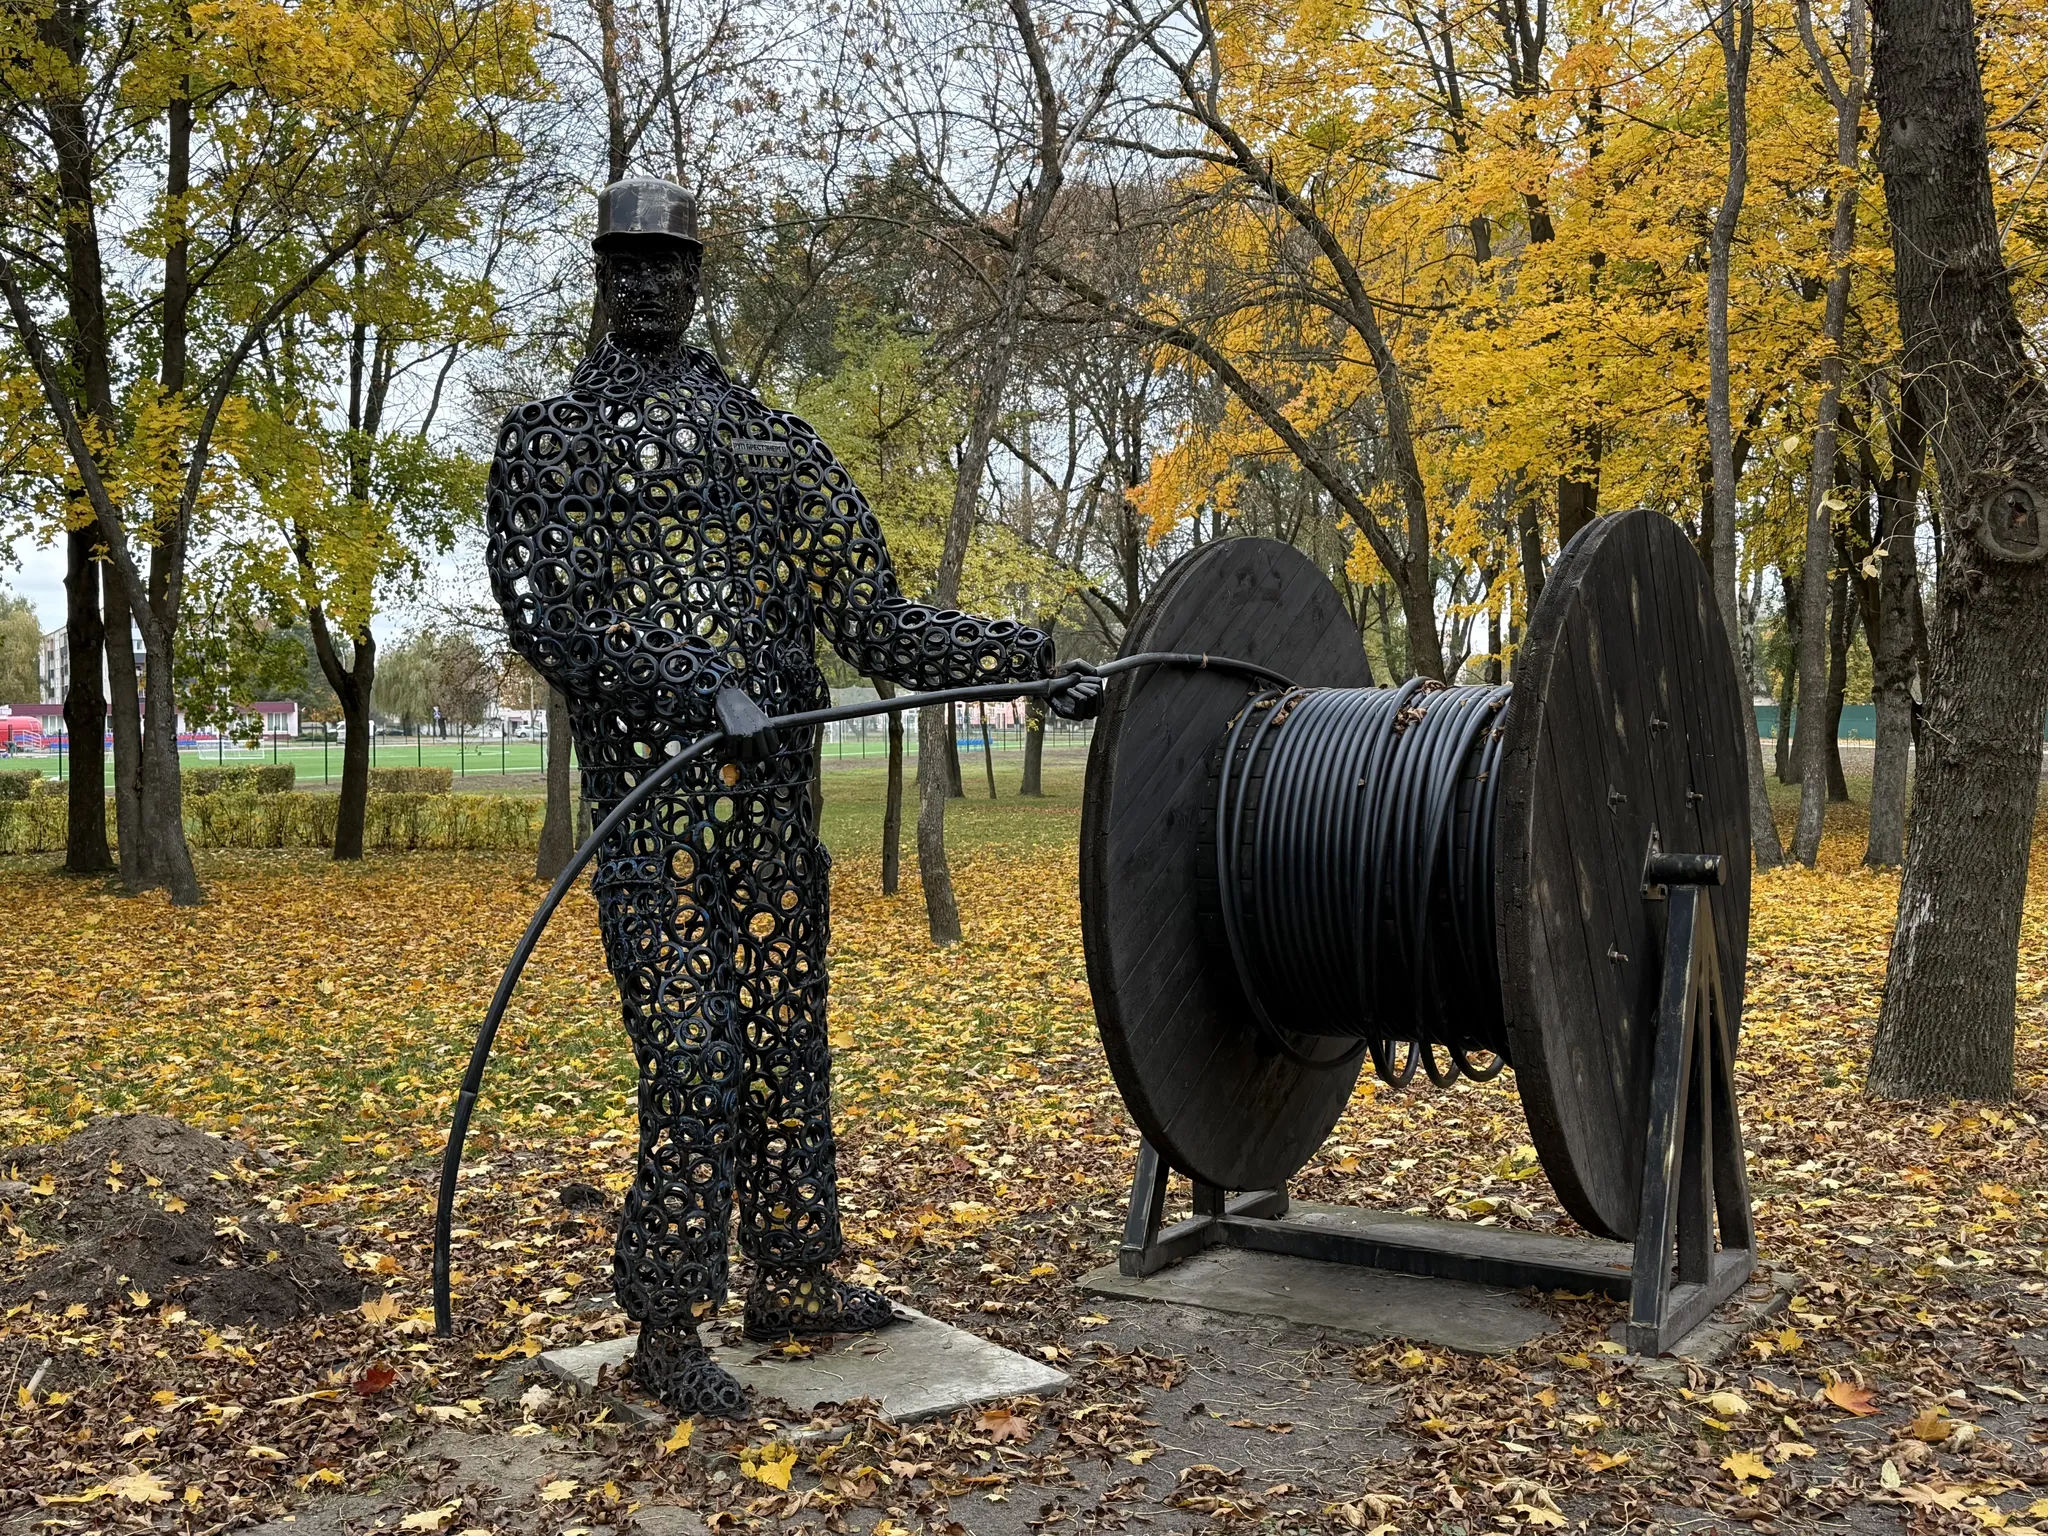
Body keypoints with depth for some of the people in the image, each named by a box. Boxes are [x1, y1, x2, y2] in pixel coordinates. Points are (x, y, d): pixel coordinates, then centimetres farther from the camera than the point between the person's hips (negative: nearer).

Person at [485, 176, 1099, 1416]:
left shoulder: (778, 443, 18)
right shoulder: (549, 441, 9)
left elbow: (875, 619, 12)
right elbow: (543, 611, -7)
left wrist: (1032, 663, 2)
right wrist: (684, 688, -22)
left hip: (776, 780, 4)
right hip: (652, 781, -4)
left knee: (788, 1035, 9)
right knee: (690, 1050, -7)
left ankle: (795, 1278, 22)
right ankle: (669, 1326, 2)